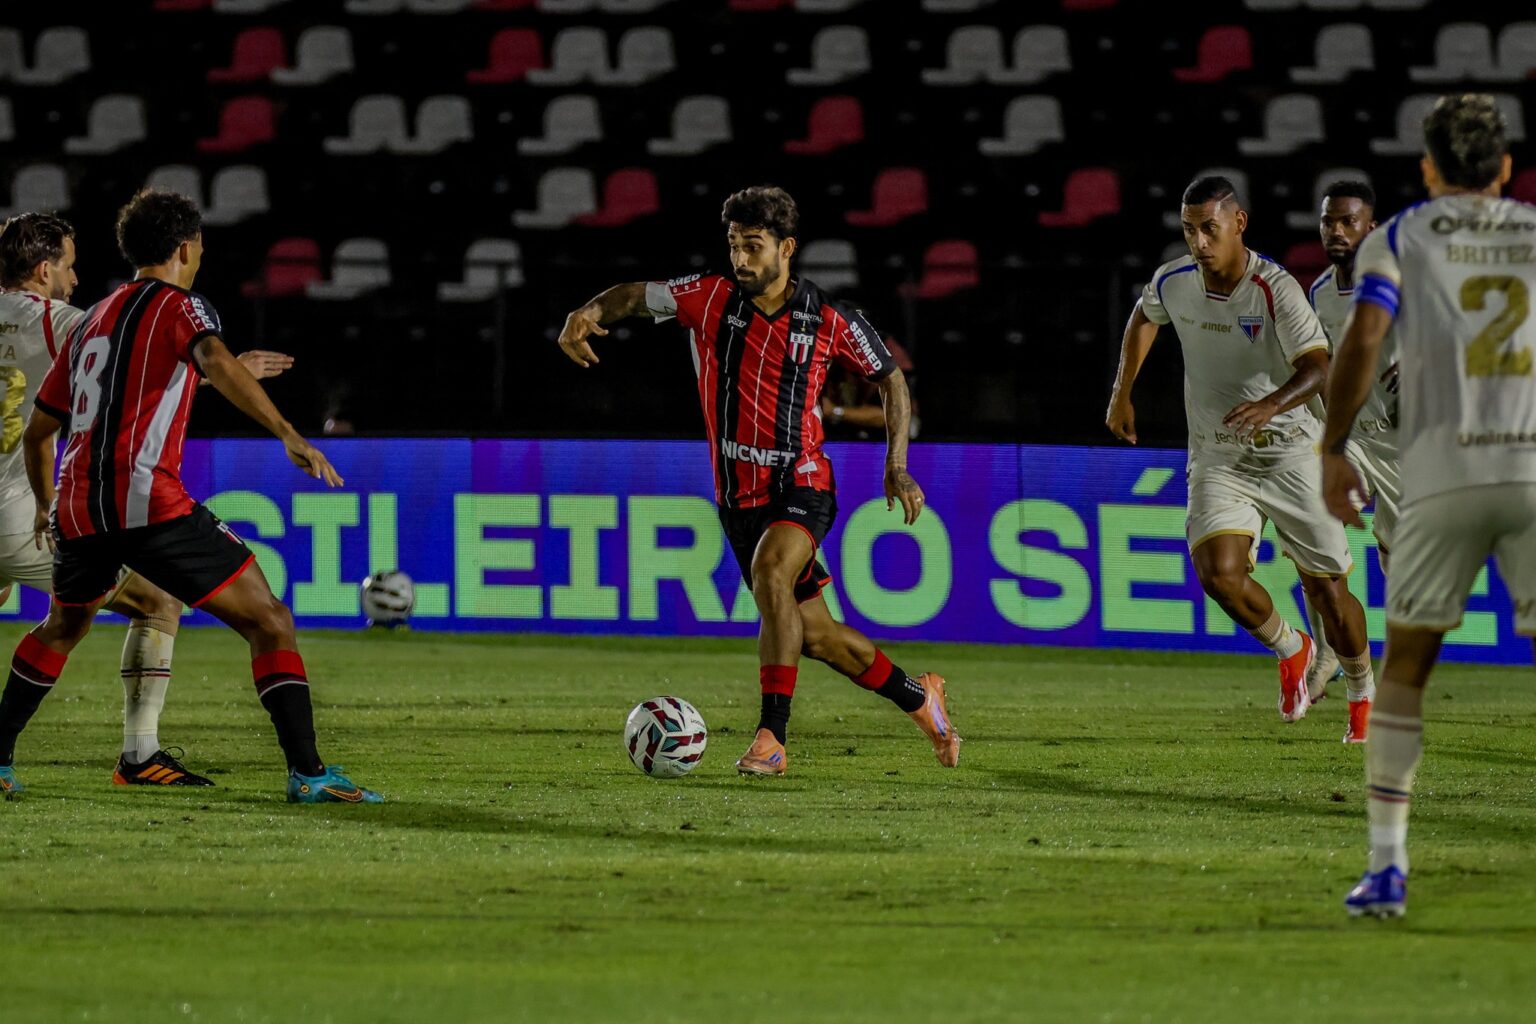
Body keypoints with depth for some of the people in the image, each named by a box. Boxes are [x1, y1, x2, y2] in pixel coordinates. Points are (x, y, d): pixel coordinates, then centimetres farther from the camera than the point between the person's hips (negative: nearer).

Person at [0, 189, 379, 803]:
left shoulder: (90, 323, 25)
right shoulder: (179, 305, 5)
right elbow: (216, 362, -19)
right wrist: (288, 434, -26)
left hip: (77, 506, 7)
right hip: (149, 499, -7)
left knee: (62, 628, 34)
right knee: (268, 621, -5)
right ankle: (307, 772, -17)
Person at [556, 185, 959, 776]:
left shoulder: (830, 322, -6)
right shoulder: (710, 298, -3)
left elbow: (891, 381, 7)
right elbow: (636, 297, 4)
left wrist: (897, 469, -3)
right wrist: (588, 315, -20)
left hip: (801, 485, -4)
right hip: (738, 495, 4)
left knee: (771, 570, -34)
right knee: (814, 634, 8)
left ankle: (772, 738, -33)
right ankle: (917, 696, 33)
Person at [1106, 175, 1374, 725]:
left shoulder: (1277, 289, -19)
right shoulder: (1172, 283, -4)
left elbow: (1318, 368, -30)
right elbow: (1143, 318, 21)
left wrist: (1271, 403, -48)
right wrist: (1121, 394, 20)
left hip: (1289, 453, -3)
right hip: (1217, 459, 3)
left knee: (1328, 591, 1)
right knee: (1219, 572, -20)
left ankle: (1366, 694, 26)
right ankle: (1290, 649, 10)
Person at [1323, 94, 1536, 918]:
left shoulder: (1398, 239, 7)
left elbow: (1364, 339, -7)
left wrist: (1333, 449, 2)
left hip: (1441, 474, -1)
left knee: (1406, 666, 11)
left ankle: (1386, 866, 8)